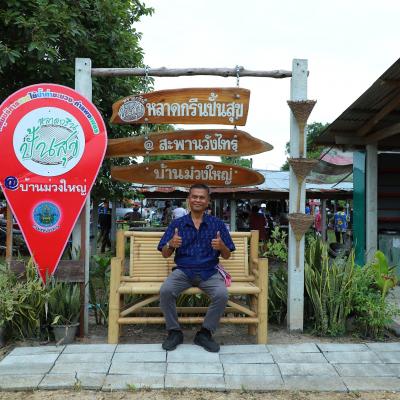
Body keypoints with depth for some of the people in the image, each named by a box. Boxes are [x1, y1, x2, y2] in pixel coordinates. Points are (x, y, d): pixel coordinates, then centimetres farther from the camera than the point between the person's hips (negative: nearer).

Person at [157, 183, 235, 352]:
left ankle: (205, 333, -5)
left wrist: (222, 246, -17)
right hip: (183, 271, 0)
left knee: (222, 295, -28)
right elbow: (165, 254, 6)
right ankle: (174, 332, -6)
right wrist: (171, 244, -18)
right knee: (165, 291, -28)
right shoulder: (177, 224, 7)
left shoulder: (217, 224, 6)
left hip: (209, 272, 0)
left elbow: (226, 256, 7)